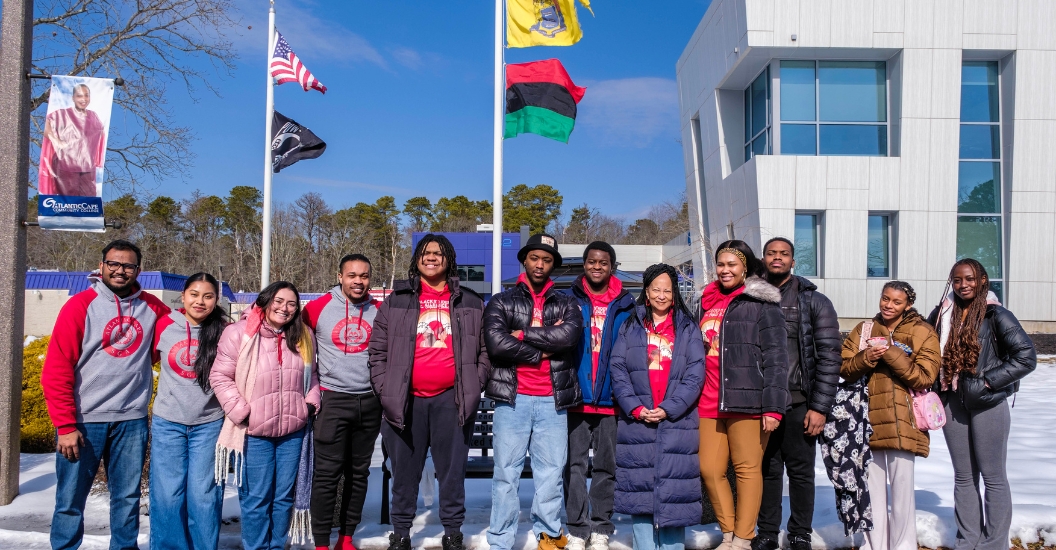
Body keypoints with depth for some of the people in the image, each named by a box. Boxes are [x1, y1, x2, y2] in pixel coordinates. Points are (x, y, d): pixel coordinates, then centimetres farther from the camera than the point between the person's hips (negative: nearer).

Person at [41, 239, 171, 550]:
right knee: (71, 499, 7)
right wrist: (65, 425, -11)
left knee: (128, 497, 12)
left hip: (132, 420, 3)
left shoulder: (151, 307, 4)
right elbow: (56, 369, -8)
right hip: (84, 419, -3)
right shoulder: (80, 306, -6)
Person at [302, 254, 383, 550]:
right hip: (333, 400, -3)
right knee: (327, 474, -3)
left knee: (359, 472, 10)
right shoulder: (317, 308, -4)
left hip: (370, 402, 3)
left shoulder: (380, 311, 3)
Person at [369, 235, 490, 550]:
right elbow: (378, 351, 6)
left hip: (451, 399, 0)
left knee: (452, 469, 7)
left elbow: (484, 350, 10)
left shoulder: (470, 303, 8)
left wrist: (473, 388, 0)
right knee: (405, 471, 8)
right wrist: (385, 391, -2)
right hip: (406, 400, 0)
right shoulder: (396, 301, 6)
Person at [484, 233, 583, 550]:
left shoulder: (567, 304, 12)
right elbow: (496, 343, -10)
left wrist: (522, 334, -8)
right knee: (506, 472, 3)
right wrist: (543, 350, -7)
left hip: (553, 402, 1)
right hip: (512, 399, -1)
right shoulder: (501, 302, 7)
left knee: (551, 472, 6)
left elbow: (569, 335, -10)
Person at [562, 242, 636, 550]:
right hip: (576, 396, 0)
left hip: (610, 397, 0)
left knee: (606, 465, 8)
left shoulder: (625, 305, 7)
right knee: (575, 464, 3)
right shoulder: (569, 300, 7)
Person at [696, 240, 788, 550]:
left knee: (747, 469, 1)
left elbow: (775, 358, -7)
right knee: (710, 469, 5)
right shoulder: (706, 302, 17)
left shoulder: (762, 303, -1)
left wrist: (773, 407, -14)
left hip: (747, 401, -6)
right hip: (709, 402, 6)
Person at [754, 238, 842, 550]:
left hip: (798, 404, -2)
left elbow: (829, 356, -3)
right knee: (767, 470, 8)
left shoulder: (814, 301, 2)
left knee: (801, 471, 7)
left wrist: (820, 407, -9)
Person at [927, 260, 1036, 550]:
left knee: (992, 476, 3)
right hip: (953, 403, 5)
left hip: (988, 404, -5)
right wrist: (937, 383, 5)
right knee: (964, 476, 13)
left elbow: (1027, 357, -13)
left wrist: (990, 380, -15)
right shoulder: (942, 314, 5)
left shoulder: (996, 315, -9)